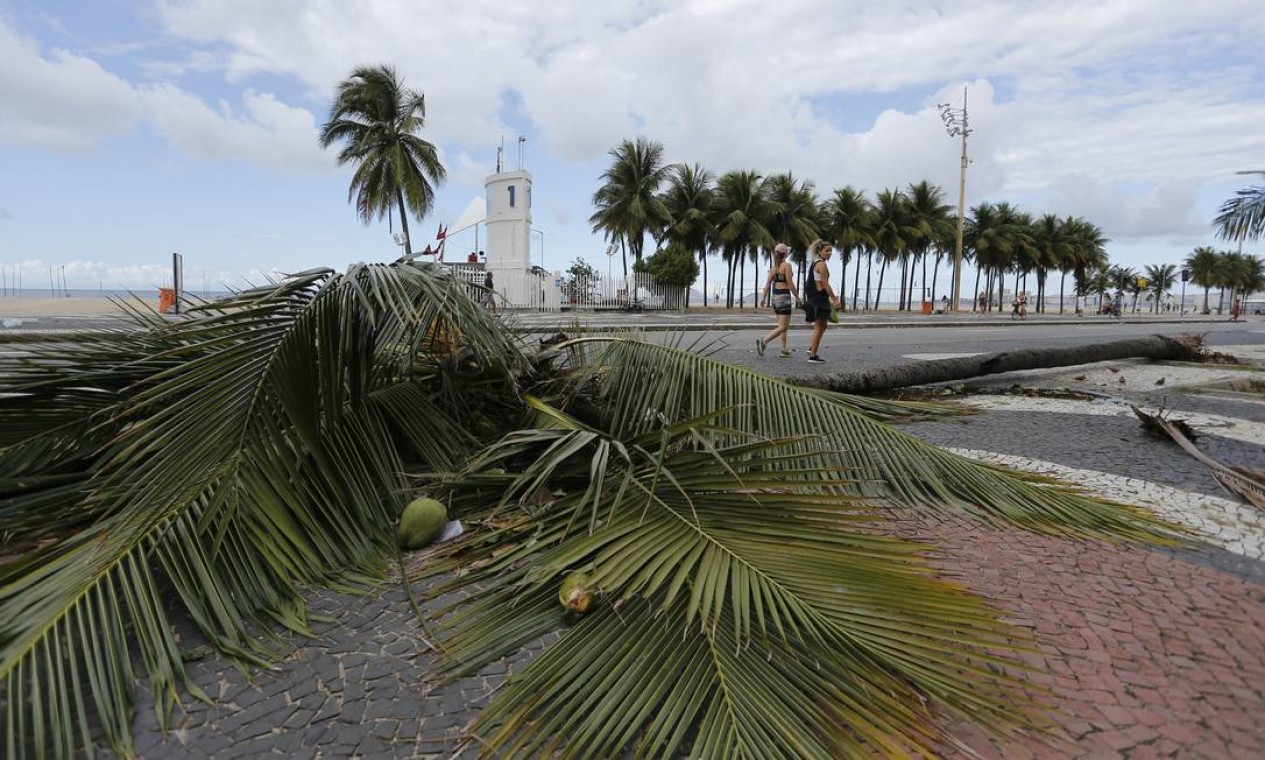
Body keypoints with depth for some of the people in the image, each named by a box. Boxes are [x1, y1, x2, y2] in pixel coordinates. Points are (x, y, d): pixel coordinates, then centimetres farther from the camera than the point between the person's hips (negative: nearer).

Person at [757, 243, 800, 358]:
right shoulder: (787, 265, -11)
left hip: (774, 296, 8)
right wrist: (797, 297, -6)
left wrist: (764, 297, 8)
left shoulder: (774, 266, 9)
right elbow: (790, 284, -14)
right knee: (783, 327, -7)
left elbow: (768, 283, 6)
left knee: (783, 325, 15)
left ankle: (784, 350, 15)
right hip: (784, 296, -8)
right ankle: (763, 341, -22)